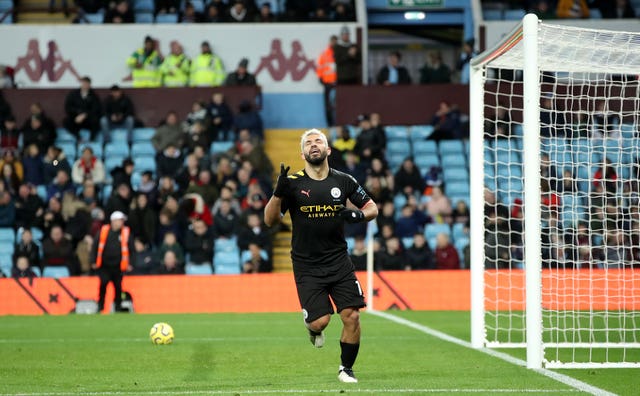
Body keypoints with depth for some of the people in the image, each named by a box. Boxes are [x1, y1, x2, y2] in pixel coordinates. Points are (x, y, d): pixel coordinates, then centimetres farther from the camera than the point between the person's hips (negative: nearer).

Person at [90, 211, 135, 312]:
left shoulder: (126, 232, 3)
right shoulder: (103, 231, 2)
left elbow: (132, 250, 5)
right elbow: (95, 247, 6)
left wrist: (131, 264, -5)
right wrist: (94, 262, 0)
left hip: (118, 267, 1)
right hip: (104, 265, -1)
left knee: (118, 287, 2)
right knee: (103, 282, -16)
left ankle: (118, 307, 15)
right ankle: (100, 306, -4)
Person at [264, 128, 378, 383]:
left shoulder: (343, 181, 2)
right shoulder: (293, 183, -4)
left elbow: (372, 207, 12)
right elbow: (270, 220, -8)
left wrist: (360, 214, -11)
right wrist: (278, 192, -24)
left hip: (339, 261, 2)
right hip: (306, 265, -2)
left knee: (352, 316, -8)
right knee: (320, 321, -12)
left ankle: (346, 368, 14)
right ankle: (313, 328, 26)